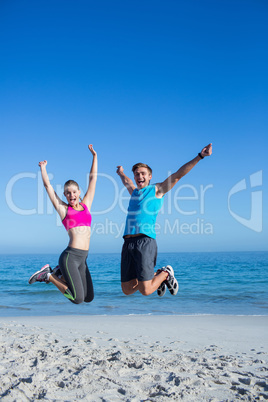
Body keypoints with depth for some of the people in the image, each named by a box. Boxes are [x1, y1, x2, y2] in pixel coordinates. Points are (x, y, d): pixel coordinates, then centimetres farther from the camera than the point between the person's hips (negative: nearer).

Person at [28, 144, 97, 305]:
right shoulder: (63, 209, 3)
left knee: (89, 298, 11)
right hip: (70, 256, -6)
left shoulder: (86, 204, 13)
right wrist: (43, 168, 18)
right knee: (78, 299, -9)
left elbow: (93, 179, 17)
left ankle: (59, 274, 23)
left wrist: (95, 156, 21)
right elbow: (48, 185, 7)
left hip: (82, 259, 6)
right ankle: (48, 275, 10)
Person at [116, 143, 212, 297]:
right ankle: (156, 276, 31)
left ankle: (166, 274, 20)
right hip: (128, 243, 6)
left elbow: (178, 175, 5)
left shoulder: (156, 190, 9)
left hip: (145, 241, -6)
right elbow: (127, 182, 47)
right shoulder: (134, 192, 24)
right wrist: (121, 173, 67)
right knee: (127, 290, 7)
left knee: (146, 291, -9)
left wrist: (200, 156, 1)